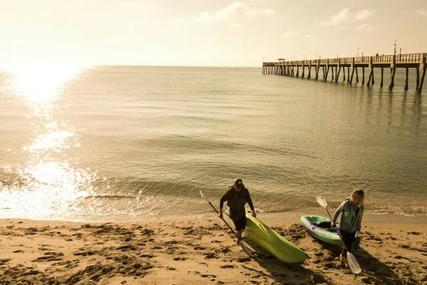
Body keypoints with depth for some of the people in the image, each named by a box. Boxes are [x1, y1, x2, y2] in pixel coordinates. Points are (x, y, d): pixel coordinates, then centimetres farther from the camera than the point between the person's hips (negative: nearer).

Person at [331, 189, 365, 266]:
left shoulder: (361, 208, -5)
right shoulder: (346, 203, -19)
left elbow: (359, 219, 10)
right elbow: (337, 211, -6)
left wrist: (358, 228, 10)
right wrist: (334, 221, -12)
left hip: (353, 231, 5)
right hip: (343, 229, -5)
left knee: (350, 247, 10)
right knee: (348, 246, -8)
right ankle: (342, 256, 23)